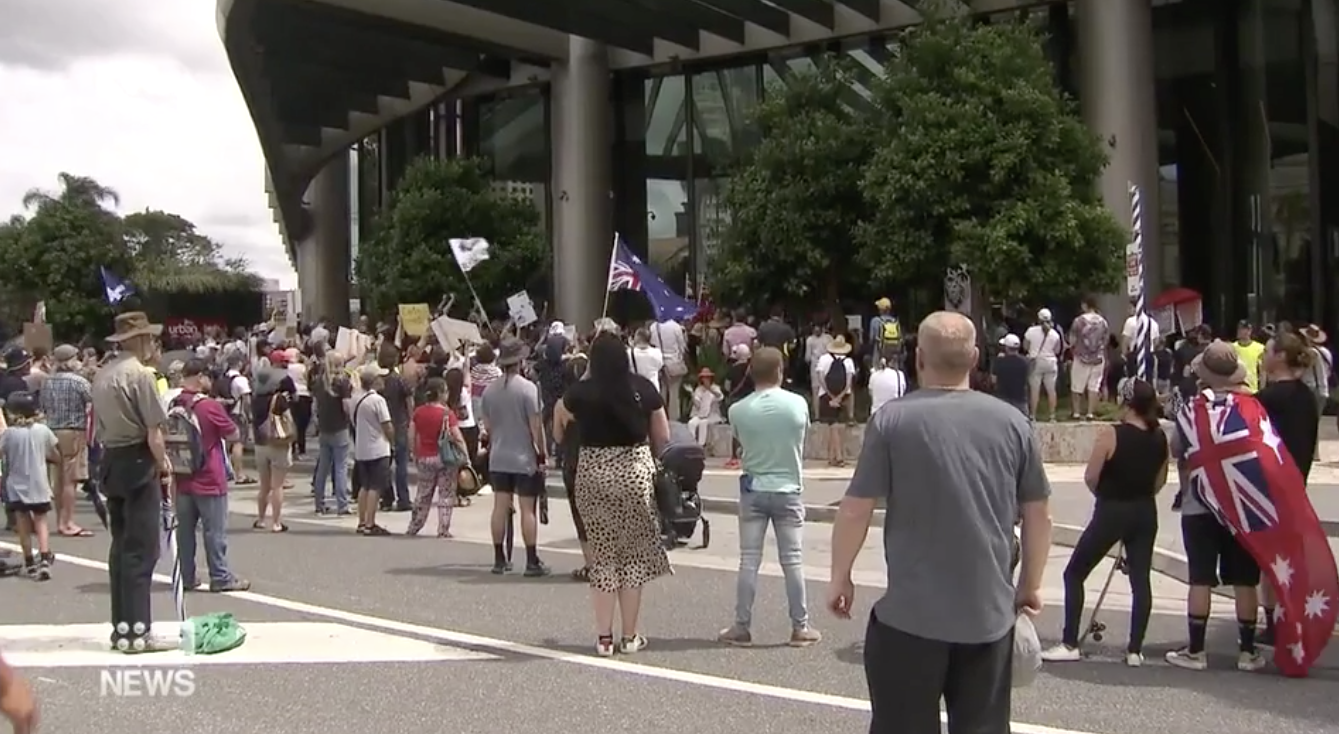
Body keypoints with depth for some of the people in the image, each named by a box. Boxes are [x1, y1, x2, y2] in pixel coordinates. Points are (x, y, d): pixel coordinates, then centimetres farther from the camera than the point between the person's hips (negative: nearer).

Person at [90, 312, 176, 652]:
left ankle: (122, 627, 19)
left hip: (111, 462, 8)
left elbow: (100, 426, 13)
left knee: (121, 545, 14)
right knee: (141, 548, -5)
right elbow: (153, 432, -18)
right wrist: (164, 465, -5)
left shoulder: (102, 375, 11)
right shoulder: (139, 374, -14)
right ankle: (137, 631, -5)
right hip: (138, 463, -8)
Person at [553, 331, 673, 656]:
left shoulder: (580, 393, -3)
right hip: (636, 471, 0)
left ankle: (604, 637, 11)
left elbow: (559, 429, 13)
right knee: (634, 554, 9)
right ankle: (630, 636, 13)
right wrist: (656, 466, 22)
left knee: (603, 556, 8)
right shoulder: (643, 389, -1)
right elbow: (663, 438, 6)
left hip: (593, 474, 0)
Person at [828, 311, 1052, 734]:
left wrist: (840, 578, 7)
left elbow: (855, 511, -7)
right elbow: (1038, 515, 7)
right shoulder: (1012, 422, 1)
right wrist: (1031, 584, 20)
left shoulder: (892, 420, -7)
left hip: (911, 613, -3)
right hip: (990, 613, 3)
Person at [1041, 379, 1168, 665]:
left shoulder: (1110, 434, -15)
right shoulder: (1160, 437, 1)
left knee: (1074, 574, 6)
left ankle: (1069, 644, 4)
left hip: (1111, 512, -5)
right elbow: (1160, 481, 9)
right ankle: (1135, 650, 7)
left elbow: (1090, 477, -12)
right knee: (1141, 579, 8)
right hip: (1145, 512, 5)